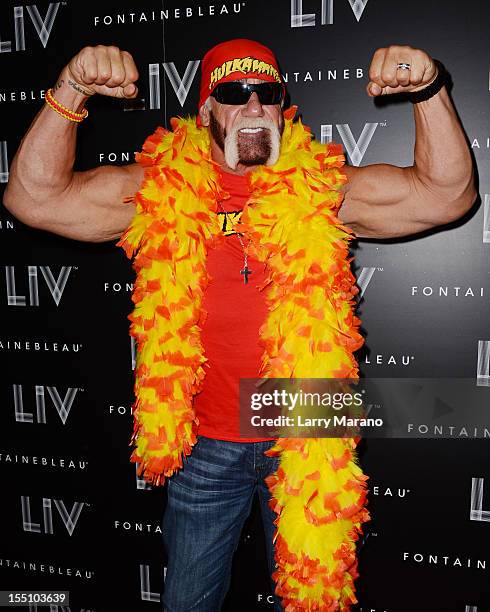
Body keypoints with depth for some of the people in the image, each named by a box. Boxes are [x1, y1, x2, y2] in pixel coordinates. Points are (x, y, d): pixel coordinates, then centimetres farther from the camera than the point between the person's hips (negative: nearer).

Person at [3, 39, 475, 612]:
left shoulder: (324, 189, -5)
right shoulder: (161, 188, -5)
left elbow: (446, 195, -8)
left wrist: (429, 90, -21)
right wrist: (70, 93, -21)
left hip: (305, 443, 0)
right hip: (204, 444, 1)